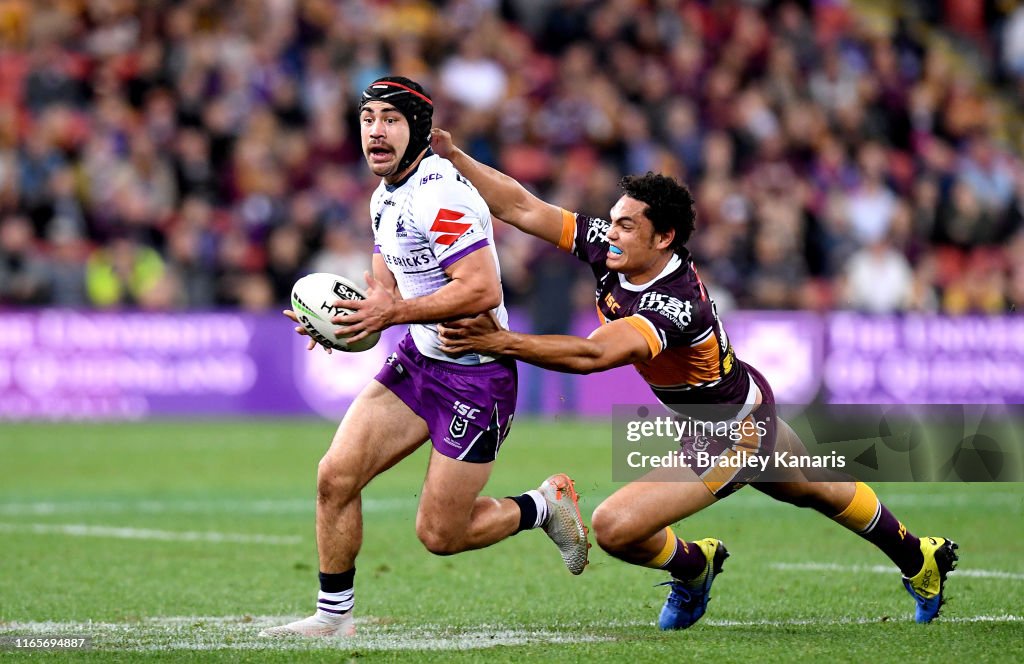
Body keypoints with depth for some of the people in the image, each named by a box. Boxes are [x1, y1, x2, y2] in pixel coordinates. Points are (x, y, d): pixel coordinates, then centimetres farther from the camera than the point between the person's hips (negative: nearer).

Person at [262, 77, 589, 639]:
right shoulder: (386, 197, 9)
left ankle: (544, 507, 23)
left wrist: (392, 313, -26)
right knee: (335, 476, -5)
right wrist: (341, 315, -2)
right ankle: (333, 615, 8)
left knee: (439, 536, -2)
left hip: (473, 377, -8)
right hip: (417, 361, 8)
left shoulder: (440, 195, -22)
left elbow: (482, 291, -29)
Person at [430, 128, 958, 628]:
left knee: (615, 527, -16)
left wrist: (501, 342, -56)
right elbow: (519, 207, -17)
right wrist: (451, 155, -26)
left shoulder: (679, 306, -39)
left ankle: (693, 567, 16)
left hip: (733, 435, -9)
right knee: (815, 491, 30)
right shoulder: (606, 249, -17)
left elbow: (595, 354, -52)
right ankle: (920, 559, 53)